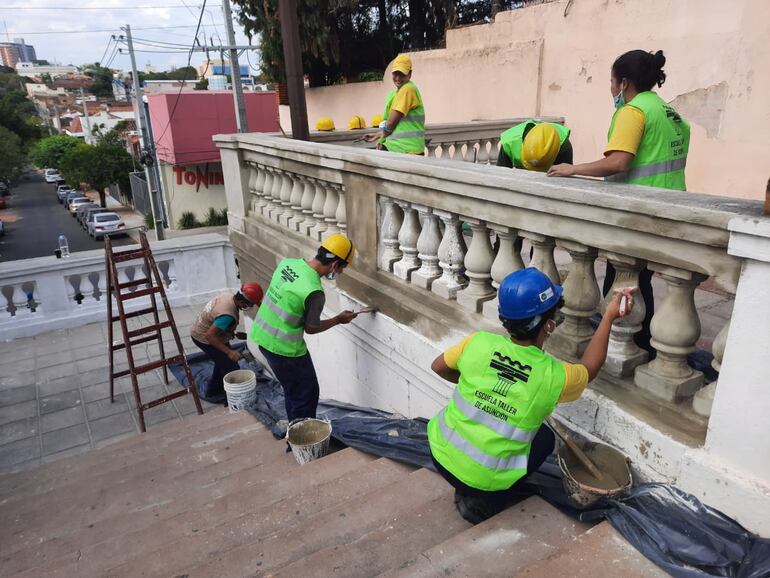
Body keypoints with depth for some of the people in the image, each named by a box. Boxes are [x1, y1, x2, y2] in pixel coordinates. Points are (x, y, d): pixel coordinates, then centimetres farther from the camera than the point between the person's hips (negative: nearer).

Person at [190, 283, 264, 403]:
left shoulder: (229, 296, -8)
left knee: (223, 361, 23)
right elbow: (209, 335, -35)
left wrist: (229, 330, 12)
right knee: (230, 367, -3)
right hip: (204, 339, -9)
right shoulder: (228, 315, -36)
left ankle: (211, 390, 38)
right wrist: (229, 351, -33)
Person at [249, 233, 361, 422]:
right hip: (283, 348, -8)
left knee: (293, 390, 24)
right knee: (306, 394, 12)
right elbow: (311, 328, -11)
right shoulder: (315, 292, -26)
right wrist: (339, 319, 2)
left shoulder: (287, 263, -5)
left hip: (260, 334, 8)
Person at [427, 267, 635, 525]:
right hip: (482, 480, -3)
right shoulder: (554, 376, -18)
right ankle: (482, 502, 9)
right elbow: (590, 366, 7)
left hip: (440, 452, 3)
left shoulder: (479, 342, -15)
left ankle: (467, 490, 21)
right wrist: (610, 316, 12)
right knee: (544, 438, 20)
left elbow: (438, 367, 4)